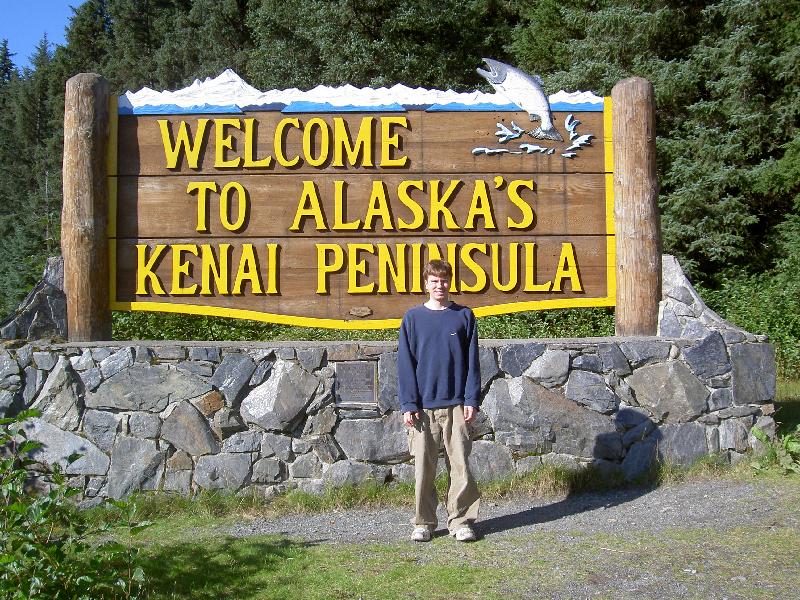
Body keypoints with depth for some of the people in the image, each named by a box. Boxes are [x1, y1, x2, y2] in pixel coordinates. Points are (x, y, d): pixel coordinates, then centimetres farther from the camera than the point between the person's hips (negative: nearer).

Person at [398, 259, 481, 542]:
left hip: (456, 405, 0)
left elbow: (472, 361, 5)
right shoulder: (413, 317, 3)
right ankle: (424, 522, 17)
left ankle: (461, 520, 15)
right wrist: (408, 404, -4)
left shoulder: (464, 316, 5)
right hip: (423, 407, 0)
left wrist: (471, 399, -2)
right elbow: (406, 363, 2)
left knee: (460, 465, 4)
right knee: (423, 468, 6)